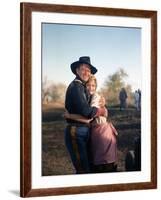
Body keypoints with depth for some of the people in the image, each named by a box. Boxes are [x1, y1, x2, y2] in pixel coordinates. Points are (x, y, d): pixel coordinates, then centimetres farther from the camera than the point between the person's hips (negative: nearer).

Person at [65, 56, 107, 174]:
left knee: (87, 167, 19)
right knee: (84, 170, -8)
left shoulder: (83, 87, 15)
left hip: (83, 131, 10)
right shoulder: (76, 86, -14)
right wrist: (102, 111, -7)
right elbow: (85, 111, -22)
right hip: (76, 132, -10)